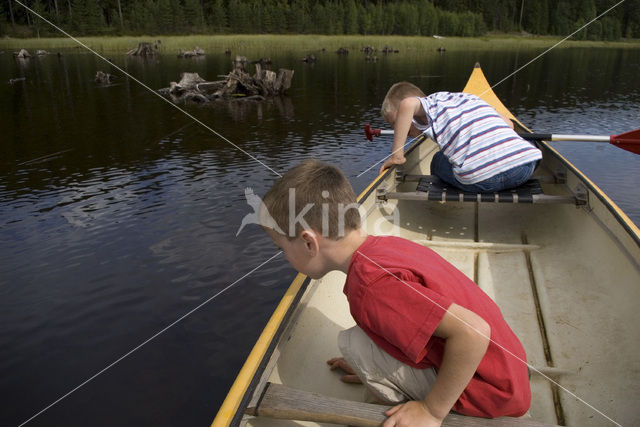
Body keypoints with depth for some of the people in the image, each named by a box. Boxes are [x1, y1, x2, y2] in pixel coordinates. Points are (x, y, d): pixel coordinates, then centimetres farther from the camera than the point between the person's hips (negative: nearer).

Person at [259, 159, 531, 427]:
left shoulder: (371, 284, -30)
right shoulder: (386, 244, -1)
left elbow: (473, 331, -34)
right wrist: (370, 368, 23)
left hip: (491, 394, -9)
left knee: (353, 343, -17)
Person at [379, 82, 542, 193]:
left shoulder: (428, 103, 12)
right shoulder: (467, 97, 32)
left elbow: (407, 104, -14)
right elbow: (509, 124, 31)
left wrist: (397, 155, -7)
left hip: (481, 179, -5)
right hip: (526, 168, 6)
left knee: (438, 163, 24)